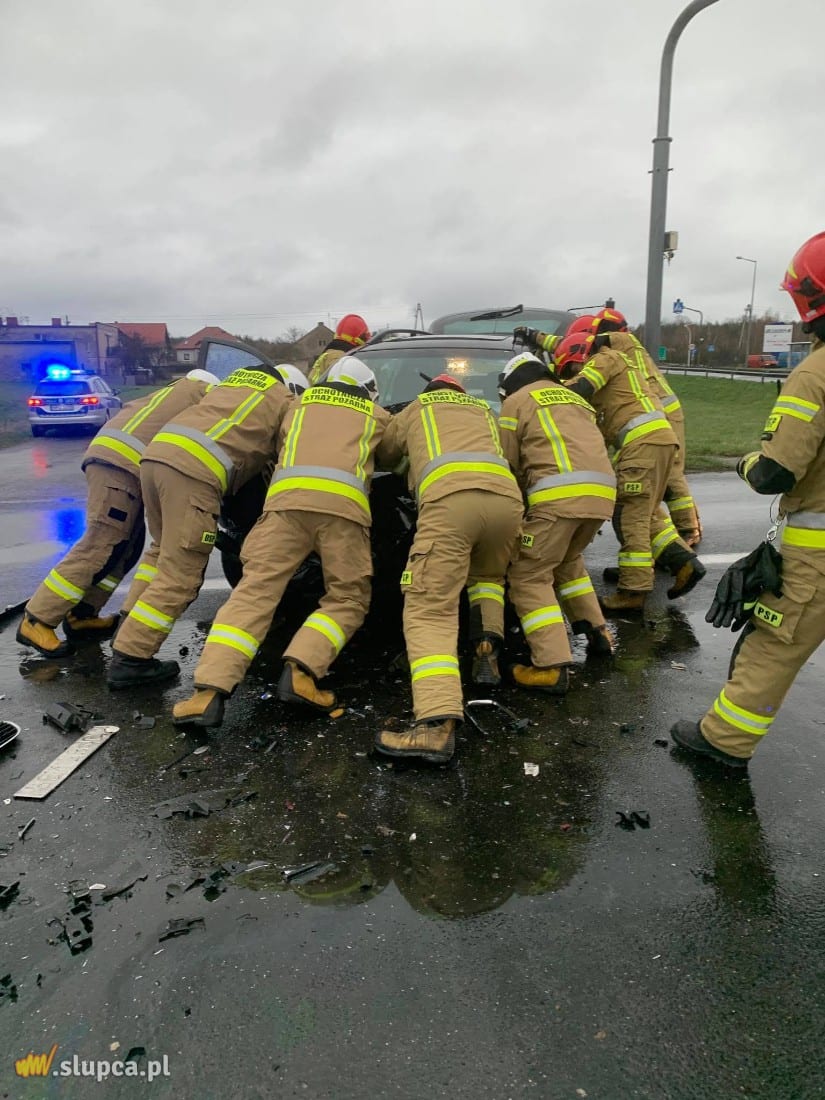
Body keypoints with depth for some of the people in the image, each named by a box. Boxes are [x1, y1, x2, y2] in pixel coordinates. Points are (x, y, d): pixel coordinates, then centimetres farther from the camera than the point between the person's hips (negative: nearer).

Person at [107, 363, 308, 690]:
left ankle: (128, 631, 26)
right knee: (179, 575, -4)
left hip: (157, 451, 8)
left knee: (163, 551, 25)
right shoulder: (286, 402, 16)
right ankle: (130, 659, -3)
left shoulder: (236, 379, 34)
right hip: (195, 469, -8)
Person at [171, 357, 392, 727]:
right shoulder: (378, 415, 31)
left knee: (255, 590, -3)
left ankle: (211, 690, -18)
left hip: (287, 497, 2)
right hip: (343, 504, -1)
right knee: (347, 599, 10)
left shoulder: (302, 401, 35)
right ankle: (301, 672, -14)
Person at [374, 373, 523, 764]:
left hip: (450, 497, -4)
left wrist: (410, 465, 65)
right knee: (487, 577, 34)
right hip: (506, 496, 4)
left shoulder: (415, 409, 35)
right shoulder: (484, 409, 41)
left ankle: (437, 723, -26)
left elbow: (385, 456, 45)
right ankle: (487, 649, 10)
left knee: (429, 609, -8)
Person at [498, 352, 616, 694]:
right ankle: (596, 631, 29)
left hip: (561, 493, -7)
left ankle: (552, 667, -11)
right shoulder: (575, 399, 33)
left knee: (529, 577, -1)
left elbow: (509, 465, 10)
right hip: (601, 492, 7)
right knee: (566, 561, 30)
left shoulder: (517, 401, 13)